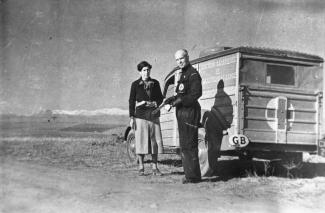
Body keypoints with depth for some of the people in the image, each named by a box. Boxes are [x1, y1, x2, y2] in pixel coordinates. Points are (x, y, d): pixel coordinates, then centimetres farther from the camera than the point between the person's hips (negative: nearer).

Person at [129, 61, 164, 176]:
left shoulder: (155, 83, 9)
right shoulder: (135, 84, 2)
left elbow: (160, 98, 13)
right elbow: (131, 101, 2)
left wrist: (154, 104, -8)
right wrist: (131, 117, -4)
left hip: (154, 116, 2)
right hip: (140, 116, -2)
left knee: (155, 141, 1)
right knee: (141, 141, -3)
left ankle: (155, 168, 9)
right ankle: (141, 167, 8)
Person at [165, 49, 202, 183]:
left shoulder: (193, 74, -11)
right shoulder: (183, 74, 20)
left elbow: (196, 93, -21)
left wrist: (180, 100, -22)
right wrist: (173, 99, 7)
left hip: (190, 112, -11)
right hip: (182, 113, 11)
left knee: (189, 145, -10)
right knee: (184, 145, 14)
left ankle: (193, 176, -5)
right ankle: (190, 174, 22)